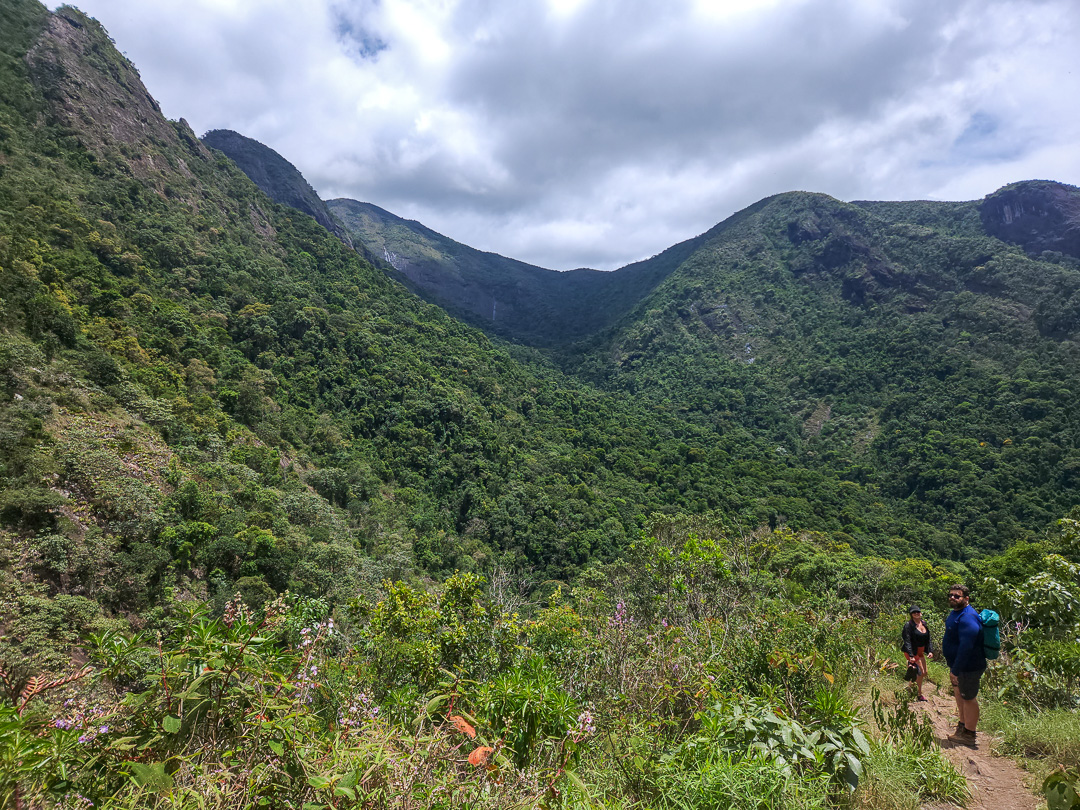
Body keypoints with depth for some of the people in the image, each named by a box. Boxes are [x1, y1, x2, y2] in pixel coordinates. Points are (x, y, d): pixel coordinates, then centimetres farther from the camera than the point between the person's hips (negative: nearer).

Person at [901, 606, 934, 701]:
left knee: (924, 673, 12)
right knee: (920, 672, -9)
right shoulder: (908, 626, -16)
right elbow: (907, 642, -20)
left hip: (920, 652, 8)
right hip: (912, 652, -8)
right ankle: (919, 694, 6)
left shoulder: (924, 624, 7)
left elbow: (928, 639, 11)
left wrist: (930, 651, -1)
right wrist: (911, 656, -26)